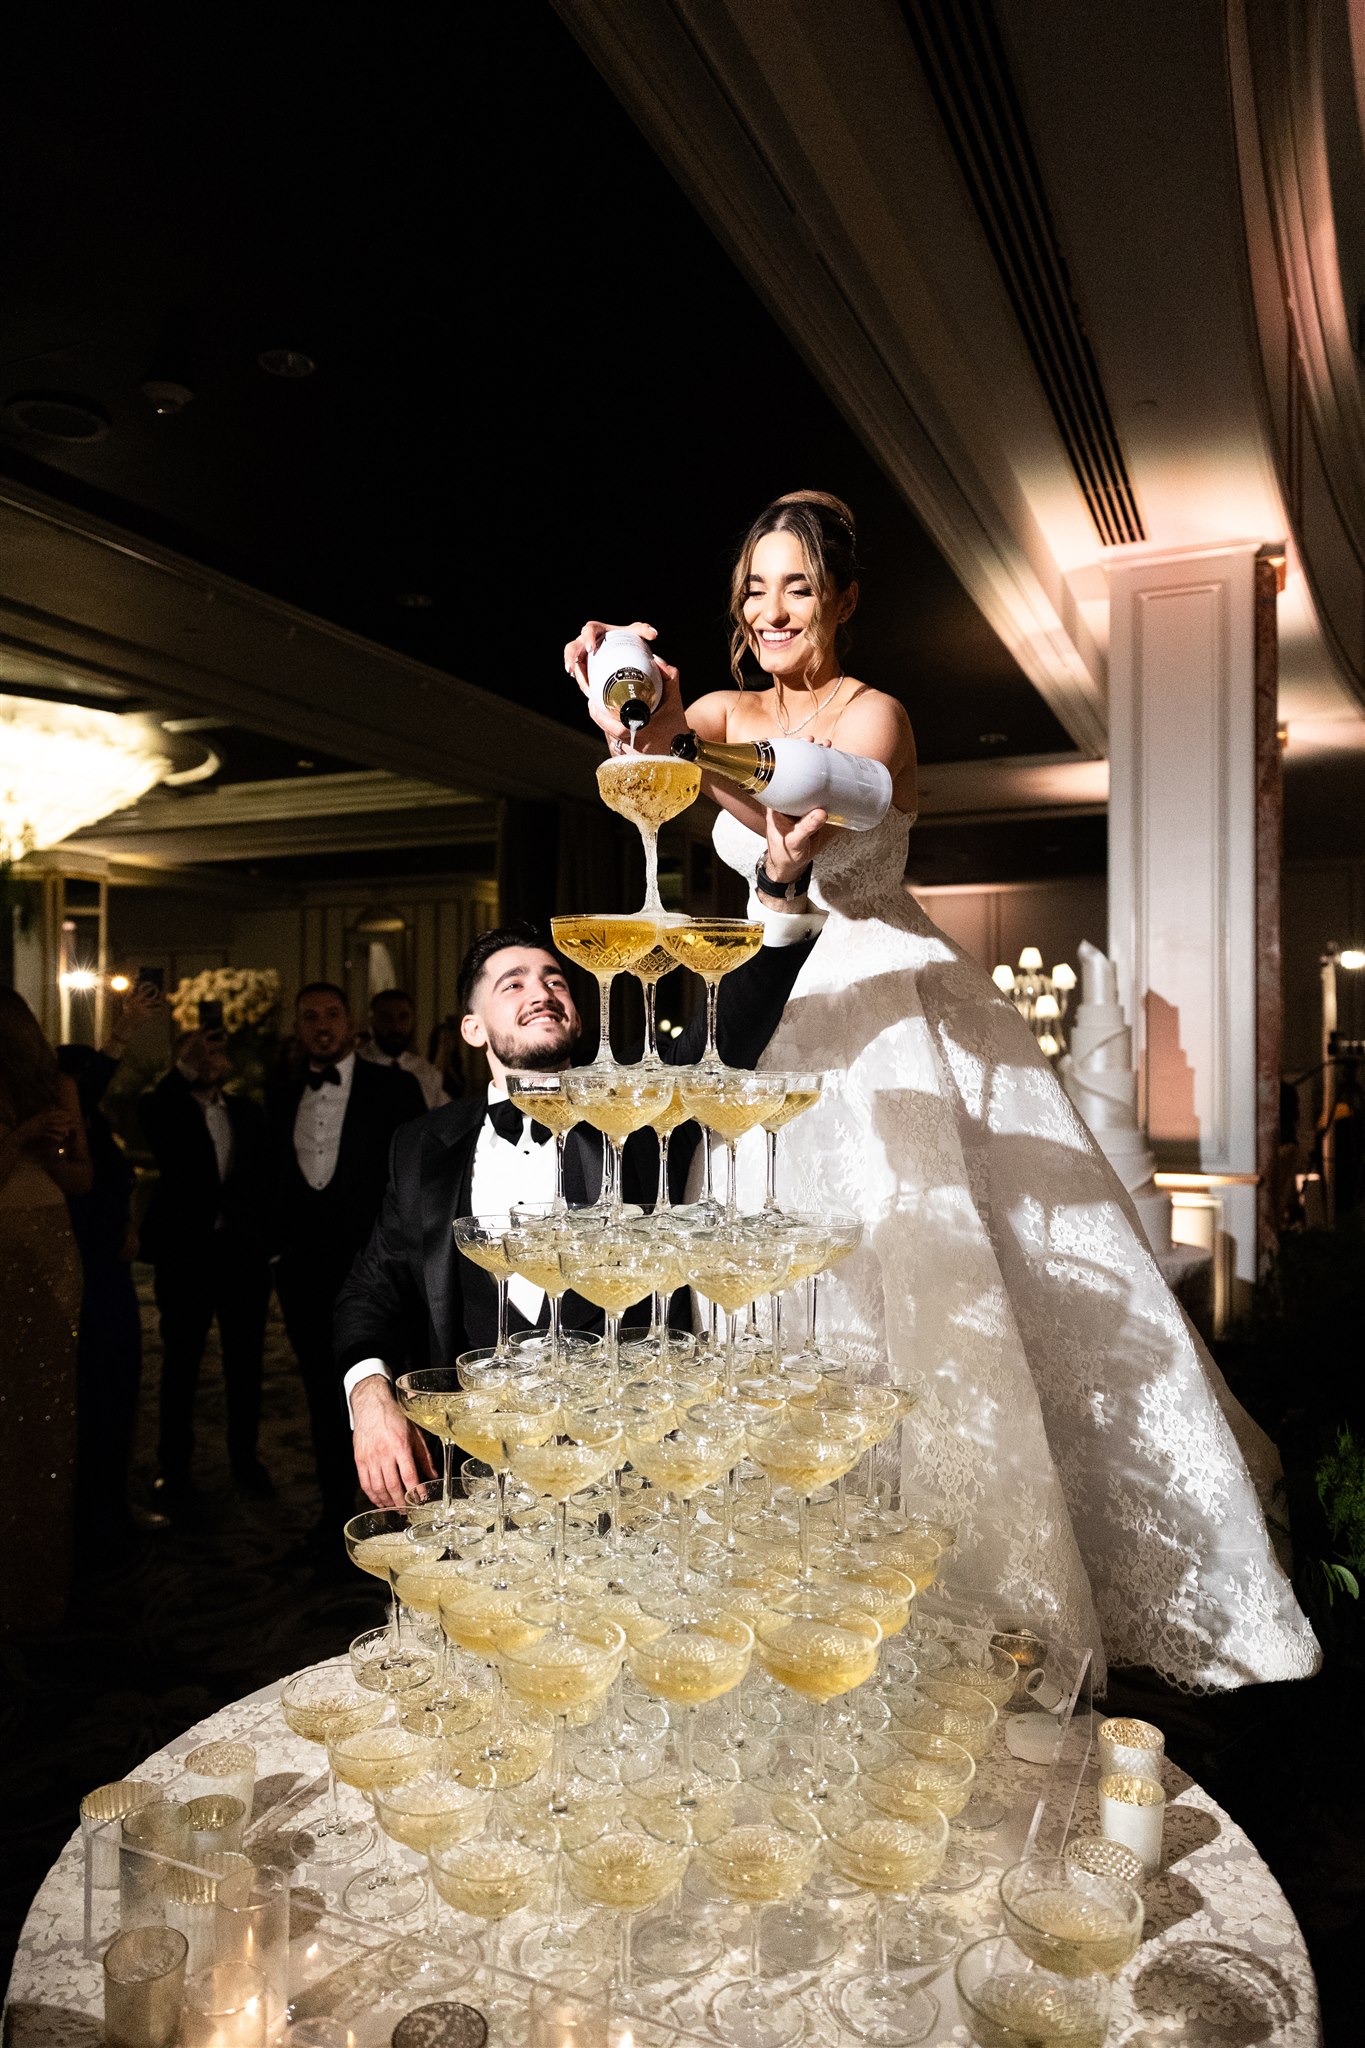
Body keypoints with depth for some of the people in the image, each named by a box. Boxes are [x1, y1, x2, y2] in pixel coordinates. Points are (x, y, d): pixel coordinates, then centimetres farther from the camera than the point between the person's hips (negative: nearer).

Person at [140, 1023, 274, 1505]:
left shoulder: (247, 1111, 11)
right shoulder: (163, 1107, 2)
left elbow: (265, 1174, 11)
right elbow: (151, 1128, -21)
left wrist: (260, 1226, 0)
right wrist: (183, 1072, -23)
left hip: (243, 1251, 3)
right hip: (185, 1252, -3)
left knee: (244, 1362, 10)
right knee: (181, 1363, 6)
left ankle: (245, 1460, 22)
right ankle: (174, 1469, 17)